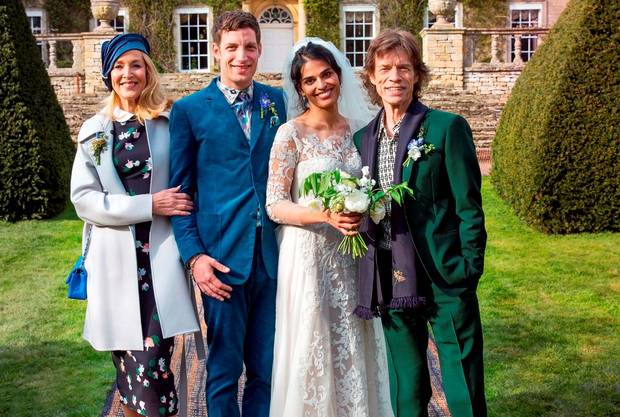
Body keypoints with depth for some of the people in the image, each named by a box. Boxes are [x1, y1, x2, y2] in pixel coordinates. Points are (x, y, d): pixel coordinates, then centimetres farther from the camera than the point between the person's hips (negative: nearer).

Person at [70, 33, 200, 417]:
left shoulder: (169, 122, 3)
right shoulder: (95, 130, 6)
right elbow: (84, 199, 0)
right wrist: (149, 205, -11)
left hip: (161, 254, -1)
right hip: (116, 258, 2)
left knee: (153, 360, -6)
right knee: (129, 359, 7)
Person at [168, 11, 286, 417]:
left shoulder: (277, 101, 10)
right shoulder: (189, 110, 0)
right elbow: (180, 191, 0)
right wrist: (194, 255, -9)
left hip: (274, 254, 3)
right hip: (222, 258, -3)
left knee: (267, 368, 12)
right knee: (224, 369, 8)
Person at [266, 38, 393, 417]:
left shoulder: (357, 128, 6)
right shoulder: (291, 134, -8)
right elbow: (275, 206, -12)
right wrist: (326, 216, -24)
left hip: (352, 258, 4)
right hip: (309, 256, -4)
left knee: (353, 349, 12)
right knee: (314, 350, 4)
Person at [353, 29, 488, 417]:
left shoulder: (447, 127, -5)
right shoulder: (363, 138, 11)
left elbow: (469, 207, -7)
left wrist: (468, 270, -12)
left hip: (445, 277, -5)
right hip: (391, 280, 5)